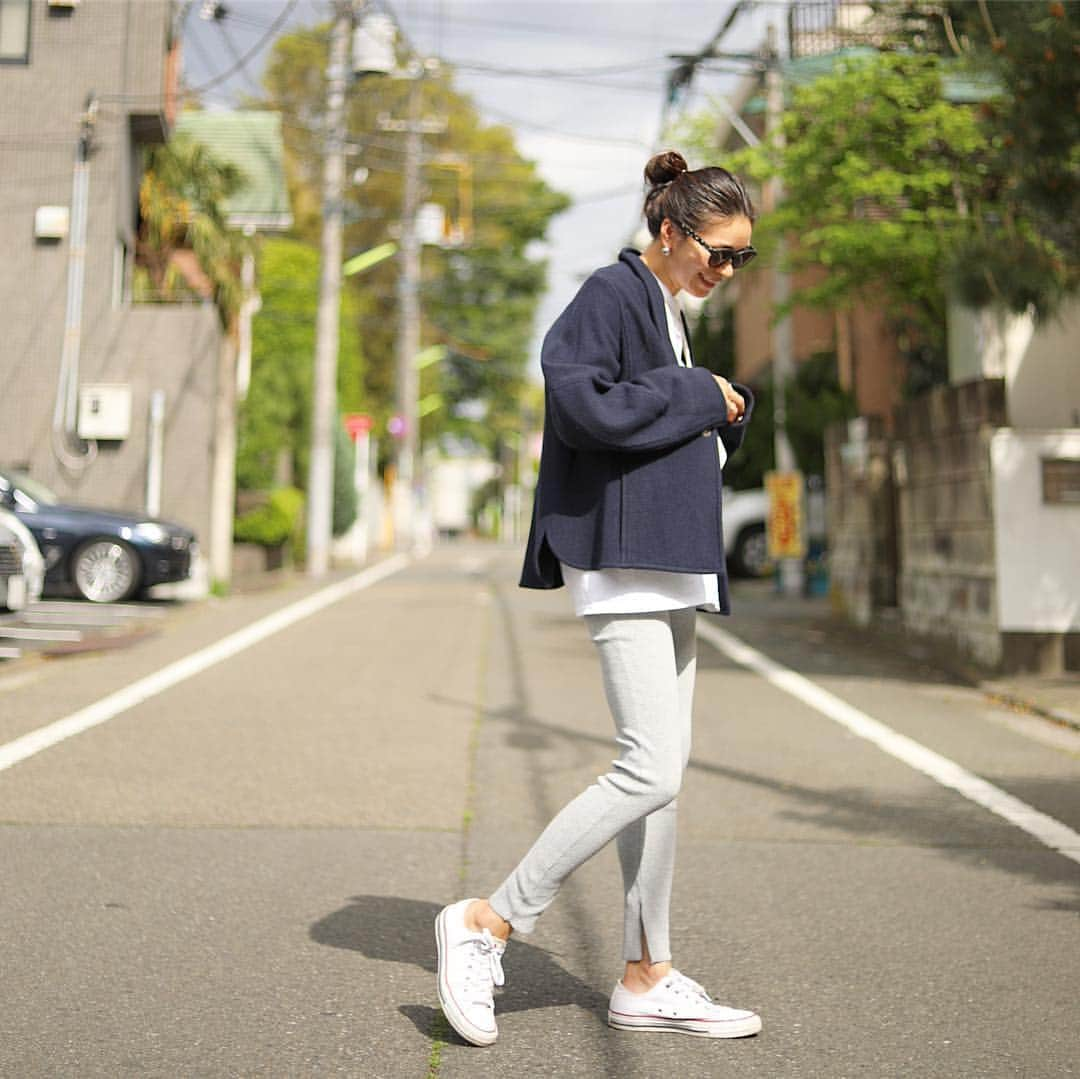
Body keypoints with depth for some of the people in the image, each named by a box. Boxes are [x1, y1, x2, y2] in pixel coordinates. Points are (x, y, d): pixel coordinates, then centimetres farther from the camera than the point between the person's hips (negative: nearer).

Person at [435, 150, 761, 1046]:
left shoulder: (669, 313, 22)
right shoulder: (612, 294, -7)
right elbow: (582, 402, -23)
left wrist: (725, 411, 4)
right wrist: (697, 397, -12)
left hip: (669, 567, 10)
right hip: (622, 560, -10)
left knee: (662, 773, 9)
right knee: (651, 771, -15)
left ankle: (648, 980, 17)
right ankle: (488, 922, -4)